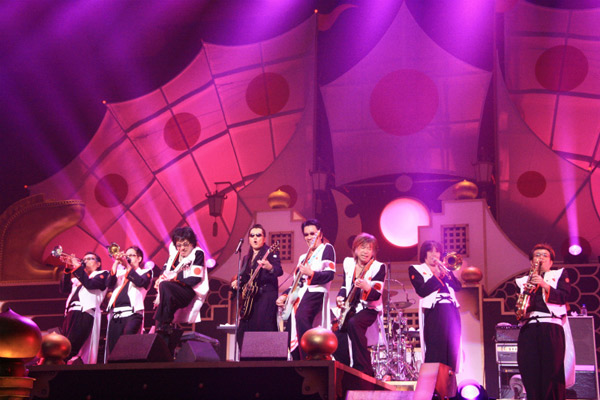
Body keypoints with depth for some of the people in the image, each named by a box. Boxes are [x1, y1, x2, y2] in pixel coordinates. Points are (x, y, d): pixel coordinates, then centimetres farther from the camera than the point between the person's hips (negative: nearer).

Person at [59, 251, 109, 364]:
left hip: (85, 313, -6)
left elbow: (89, 284, -6)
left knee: (69, 349, -19)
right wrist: (68, 269, 5)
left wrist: (77, 267, -3)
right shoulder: (78, 277, 29)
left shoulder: (102, 274, 13)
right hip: (71, 313, 6)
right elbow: (63, 288, 14)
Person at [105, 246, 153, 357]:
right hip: (115, 314, 4)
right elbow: (109, 285, 7)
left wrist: (127, 265, -7)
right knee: (112, 347, -5)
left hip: (132, 313, -4)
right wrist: (116, 264, 1)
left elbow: (140, 282, -7)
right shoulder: (120, 273, 26)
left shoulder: (145, 272, 16)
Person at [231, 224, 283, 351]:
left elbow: (279, 271, -15)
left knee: (263, 329, -18)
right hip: (250, 298, 7)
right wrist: (236, 283, 4)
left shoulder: (271, 253, 0)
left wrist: (270, 268, -37)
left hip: (266, 296, -7)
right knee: (243, 333, 0)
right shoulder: (246, 258, 21)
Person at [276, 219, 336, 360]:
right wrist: (285, 295, 13)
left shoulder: (326, 249, 6)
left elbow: (330, 274, -8)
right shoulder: (303, 257, 29)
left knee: (301, 317, -34)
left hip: (315, 292, -9)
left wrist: (311, 274, -25)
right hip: (299, 294, 9)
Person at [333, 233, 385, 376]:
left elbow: (376, 296, -16)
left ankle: (365, 370, -26)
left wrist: (367, 287, -37)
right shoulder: (348, 263, 8)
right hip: (350, 308, 6)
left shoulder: (378, 267, -8)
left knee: (353, 323, -34)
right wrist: (340, 297, 0)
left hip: (369, 309, -6)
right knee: (337, 329, -16)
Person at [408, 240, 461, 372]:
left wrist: (445, 273, -4)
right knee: (435, 351, -11)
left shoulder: (446, 269, 25)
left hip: (452, 312, 5)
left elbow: (458, 286, 9)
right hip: (433, 312, -5)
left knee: (452, 349, 0)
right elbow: (422, 291, -5)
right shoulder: (416, 269, 11)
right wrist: (436, 276, -7)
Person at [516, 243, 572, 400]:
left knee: (552, 372, -11)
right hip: (528, 328, 2)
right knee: (530, 373, -6)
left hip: (551, 327, -2)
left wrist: (544, 284, -9)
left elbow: (564, 296, 3)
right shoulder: (523, 280, 24)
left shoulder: (559, 274, 19)